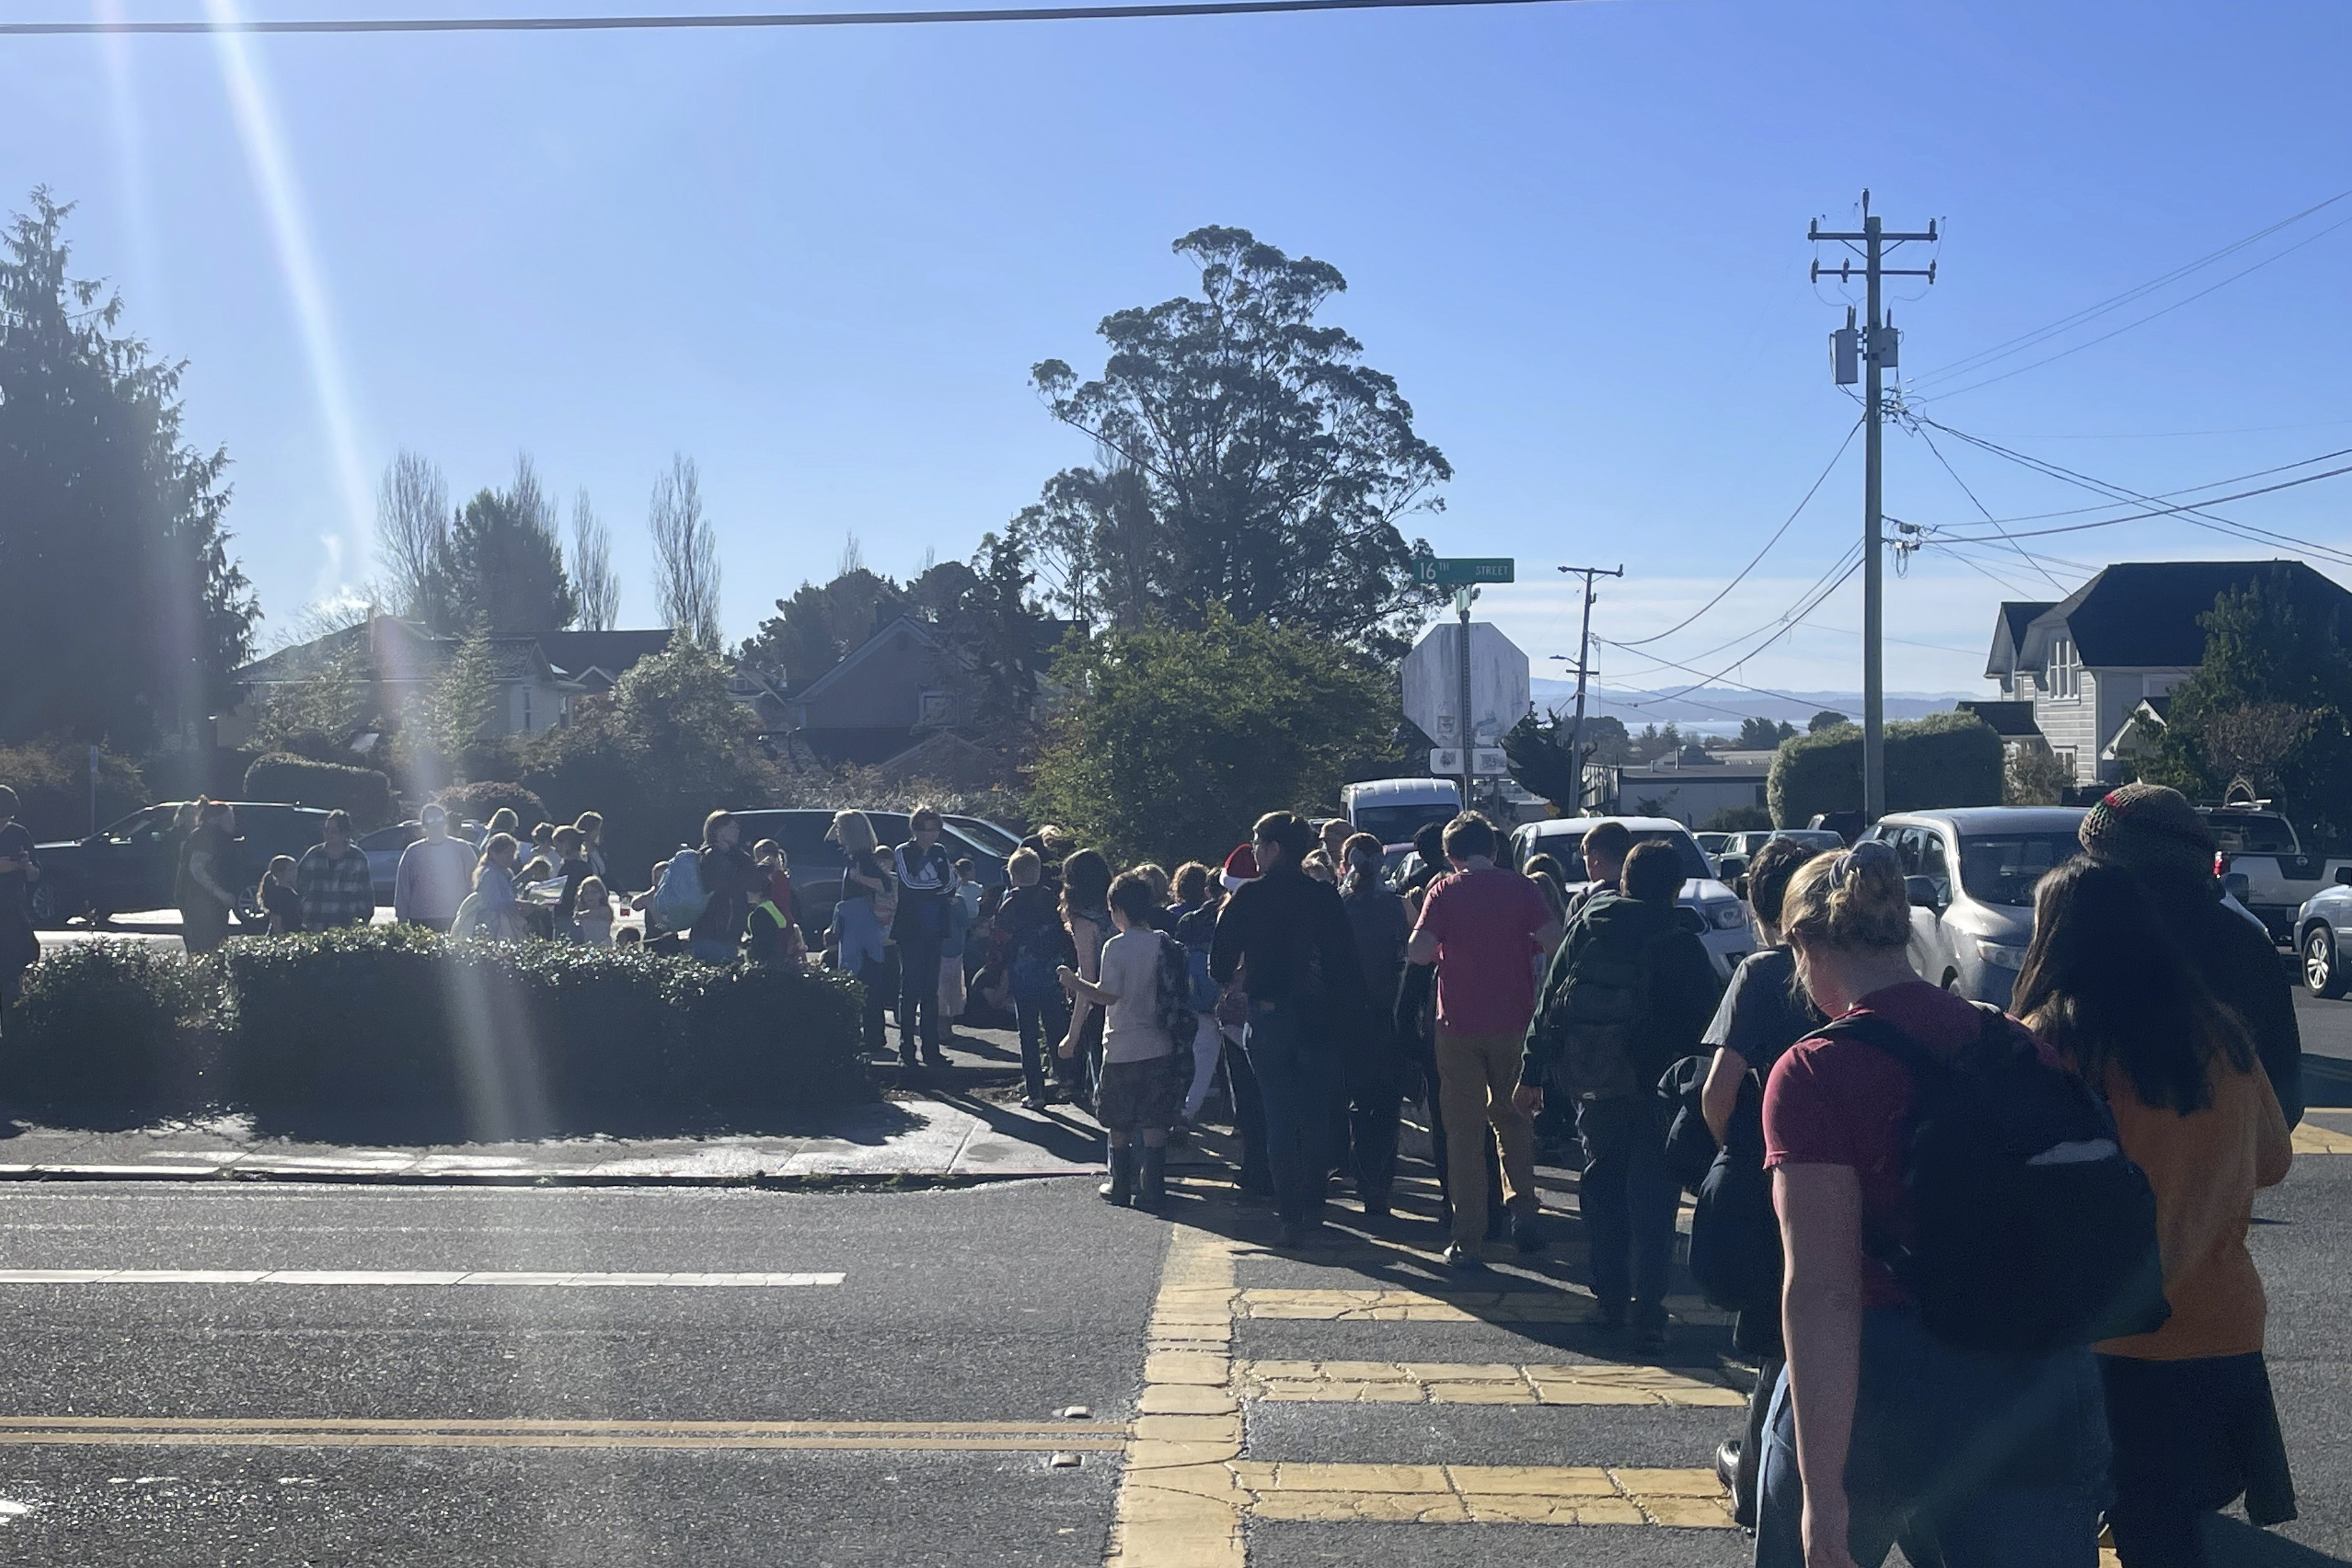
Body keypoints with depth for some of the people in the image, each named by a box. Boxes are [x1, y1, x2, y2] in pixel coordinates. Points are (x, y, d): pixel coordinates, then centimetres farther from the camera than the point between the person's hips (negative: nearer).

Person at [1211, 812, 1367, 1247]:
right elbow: (1347, 961, -2)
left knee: (1279, 1117, 5)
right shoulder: (1325, 896, -1)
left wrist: (1229, 977, 16)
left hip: (1269, 1018, -2)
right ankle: (1312, 1207, 16)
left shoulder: (1248, 897, -7)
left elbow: (1220, 964, -5)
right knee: (1316, 1117, 13)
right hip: (1318, 1019, 2)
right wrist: (1346, 1013, 5)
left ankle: (1291, 1214, 2)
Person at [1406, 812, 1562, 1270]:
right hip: (1512, 1021, 1)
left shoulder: (1444, 891, -4)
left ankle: (1468, 1241, 3)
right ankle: (1523, 1206, 8)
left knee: (1464, 1129, 4)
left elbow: (1417, 952, -13)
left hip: (1459, 1023, -1)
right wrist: (1521, 945, 10)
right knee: (1511, 1117, 21)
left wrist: (1447, 950, 8)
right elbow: (1554, 940, -11)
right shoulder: (1520, 887, -1)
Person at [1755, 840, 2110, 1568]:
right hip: (2035, 1392, 4)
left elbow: (1821, 1295, -19)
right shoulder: (2022, 1048, 3)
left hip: (1872, 1390, -4)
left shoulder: (1815, 1073, -13)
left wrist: (1823, 1490, -19)